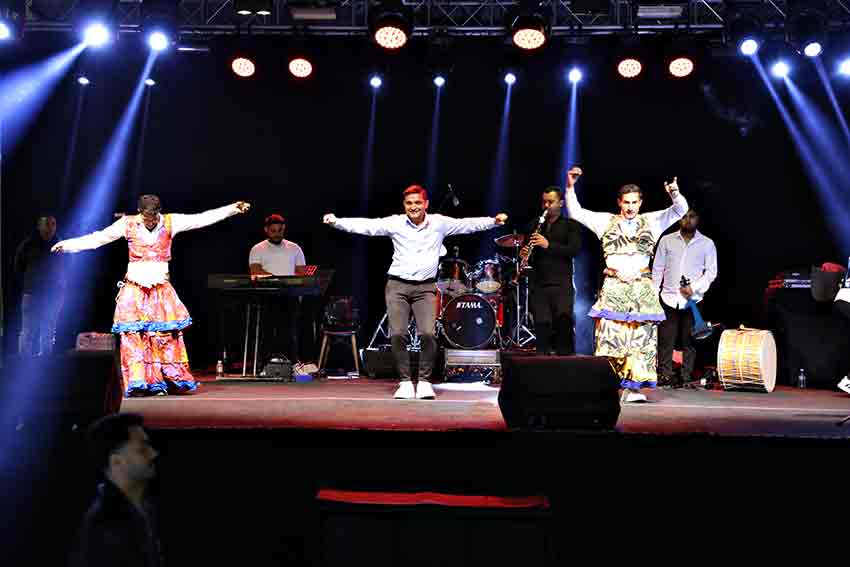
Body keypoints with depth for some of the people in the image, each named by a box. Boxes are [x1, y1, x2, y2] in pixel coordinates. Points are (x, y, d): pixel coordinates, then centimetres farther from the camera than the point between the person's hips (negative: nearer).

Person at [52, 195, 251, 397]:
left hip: (161, 287, 0)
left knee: (166, 333, -2)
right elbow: (98, 238, -2)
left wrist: (234, 208, -12)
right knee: (134, 335, -4)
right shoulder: (128, 224, -3)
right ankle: (138, 382, 1)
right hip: (134, 288, 0)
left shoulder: (171, 222, -2)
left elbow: (203, 219, -6)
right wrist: (67, 245, -6)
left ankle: (173, 379, 7)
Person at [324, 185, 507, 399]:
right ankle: (405, 382, 8)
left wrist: (493, 221, -5)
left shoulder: (439, 223, 5)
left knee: (427, 334, -15)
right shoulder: (395, 223, 2)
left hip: (425, 287, 0)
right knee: (397, 335, -9)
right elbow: (367, 225, -5)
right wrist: (336, 222, -14)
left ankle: (424, 381, 2)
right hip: (398, 285, 0)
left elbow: (467, 224, 5)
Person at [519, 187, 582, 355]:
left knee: (564, 325, -10)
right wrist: (524, 254, -2)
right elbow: (527, 251, 22)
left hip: (561, 284, -3)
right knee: (541, 326, 1)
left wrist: (549, 245, -18)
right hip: (538, 284, 3)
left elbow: (575, 249, -8)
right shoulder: (534, 226, 18)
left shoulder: (570, 225, 6)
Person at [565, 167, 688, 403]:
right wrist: (570, 187, -2)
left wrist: (675, 193, -13)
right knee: (610, 336, -7)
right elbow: (576, 213, 9)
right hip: (613, 287, -1)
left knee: (641, 338, -5)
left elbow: (681, 210, 7)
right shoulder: (605, 221, 12)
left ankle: (632, 387, -4)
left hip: (642, 287, 1)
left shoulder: (652, 221, 13)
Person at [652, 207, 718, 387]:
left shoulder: (707, 244, 8)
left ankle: (686, 377, 7)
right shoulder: (667, 240, 10)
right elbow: (657, 269, 11)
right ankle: (665, 375, 5)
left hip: (692, 300, -1)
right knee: (666, 339, -2)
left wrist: (695, 287, -10)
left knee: (688, 341, 0)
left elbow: (711, 271, 5)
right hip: (669, 298, 1)